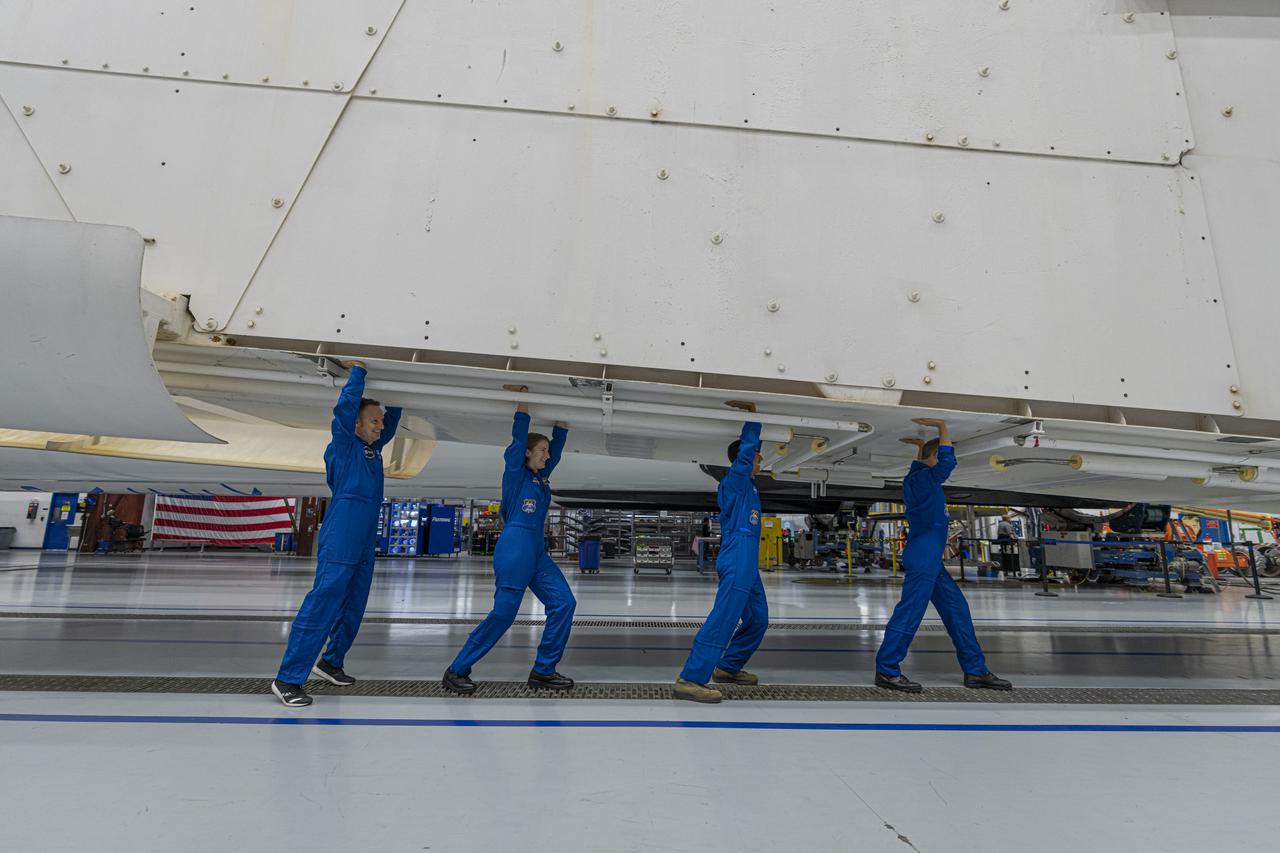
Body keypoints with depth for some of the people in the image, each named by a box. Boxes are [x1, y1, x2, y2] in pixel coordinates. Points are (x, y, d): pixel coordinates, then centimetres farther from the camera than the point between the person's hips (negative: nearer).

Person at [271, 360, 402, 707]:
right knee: (321, 606, -10)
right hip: (340, 542, -8)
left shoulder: (374, 447, 17)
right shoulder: (344, 443, -3)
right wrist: (358, 370, -7)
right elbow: (344, 408, -17)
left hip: (365, 544, 8)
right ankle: (287, 679, -4)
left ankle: (330, 662, 31)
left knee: (353, 609, 15)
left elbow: (393, 419, 30)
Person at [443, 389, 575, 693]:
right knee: (503, 613, -5)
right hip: (514, 549, -8)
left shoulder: (542, 475, 16)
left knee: (564, 602, -2)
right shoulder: (515, 471, -2)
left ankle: (543, 671, 6)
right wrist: (522, 399, -6)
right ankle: (456, 671, 10)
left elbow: (558, 442, 19)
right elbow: (519, 436, -9)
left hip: (537, 552, 8)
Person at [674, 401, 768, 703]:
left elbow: (751, 448, 25)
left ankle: (728, 667, 27)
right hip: (737, 564, -10)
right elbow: (745, 450, -16)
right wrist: (751, 416, -8)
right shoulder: (734, 481, -8)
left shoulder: (747, 484, 17)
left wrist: (753, 417, 15)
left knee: (757, 619, 16)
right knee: (722, 621, -14)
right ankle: (690, 680, -14)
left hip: (747, 565, 10)